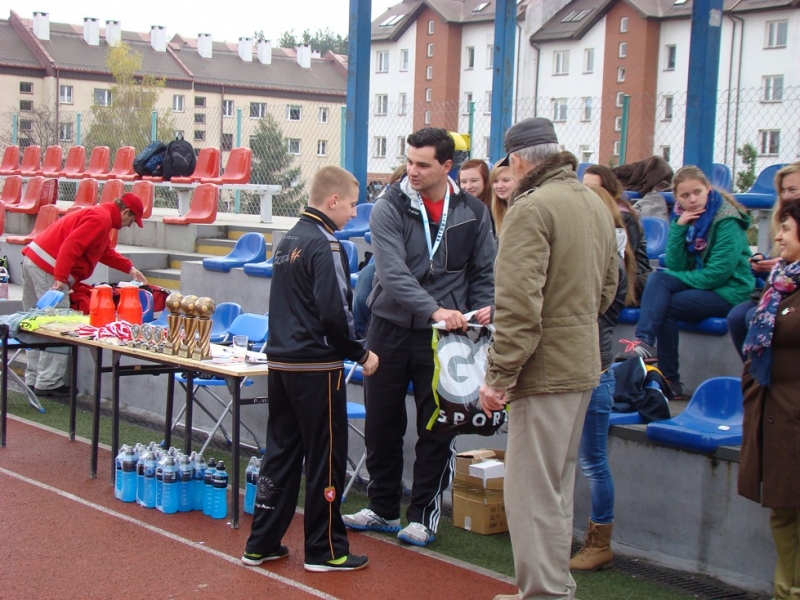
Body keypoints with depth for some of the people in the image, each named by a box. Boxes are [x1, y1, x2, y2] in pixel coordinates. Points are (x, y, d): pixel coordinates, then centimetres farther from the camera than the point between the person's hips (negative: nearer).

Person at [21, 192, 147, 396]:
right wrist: (60, 279, -26)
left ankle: (34, 378, 20)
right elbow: (71, 246, -22)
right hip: (48, 268, -11)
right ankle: (48, 383, -6)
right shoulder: (101, 219, -11)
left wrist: (130, 269, 34)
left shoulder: (100, 215, 21)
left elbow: (107, 252, 35)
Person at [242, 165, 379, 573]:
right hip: (316, 367, -8)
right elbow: (334, 313, -20)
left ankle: (262, 544, 19)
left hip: (280, 360, 8)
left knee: (280, 452, 14)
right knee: (326, 458, 3)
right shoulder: (325, 245, -15)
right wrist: (361, 354, -8)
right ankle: (325, 550, 11)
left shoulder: (289, 240, 12)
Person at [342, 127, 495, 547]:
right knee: (382, 425, 11)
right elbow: (393, 273, -20)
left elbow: (484, 271, 12)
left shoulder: (472, 212, 1)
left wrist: (481, 309, -7)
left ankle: (424, 515, 17)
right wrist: (434, 310, -32)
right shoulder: (389, 209, -8)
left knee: (436, 429, 4)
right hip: (390, 328, 0)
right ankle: (382, 508, 27)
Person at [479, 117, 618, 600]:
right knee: (558, 484, 19)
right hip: (582, 363, 9)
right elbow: (607, 287, 20)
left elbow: (519, 304, -22)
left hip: (545, 370, -9)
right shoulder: (596, 205, 11)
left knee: (533, 491, -3)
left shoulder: (532, 208, -16)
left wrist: (499, 376, -19)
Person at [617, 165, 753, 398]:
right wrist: (679, 228, -14)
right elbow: (675, 266, -3)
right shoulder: (685, 217, 5)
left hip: (729, 291, -6)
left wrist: (674, 278, -12)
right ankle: (644, 342, -35)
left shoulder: (727, 221, -14)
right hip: (700, 283, 6)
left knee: (662, 306, -23)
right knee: (656, 277, -20)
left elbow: (717, 274, -19)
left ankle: (669, 380, -16)